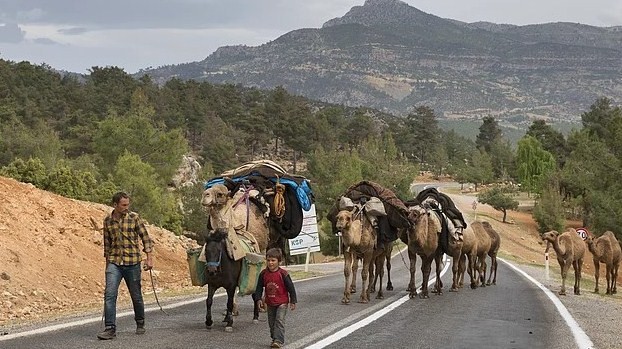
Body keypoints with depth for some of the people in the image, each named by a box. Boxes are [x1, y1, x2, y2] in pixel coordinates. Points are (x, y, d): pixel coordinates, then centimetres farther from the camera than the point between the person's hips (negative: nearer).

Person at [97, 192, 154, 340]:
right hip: (114, 263, 1)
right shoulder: (107, 220, 5)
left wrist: (149, 258, -5)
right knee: (109, 294, -12)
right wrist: (107, 261, 17)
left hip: (132, 263, -1)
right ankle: (110, 328, -11)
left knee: (136, 296, 9)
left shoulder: (134, 218, -3)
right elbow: (107, 243, 14)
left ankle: (140, 324, 30)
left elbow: (145, 238, 0)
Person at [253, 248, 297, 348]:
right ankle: (274, 339, 23)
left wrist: (293, 301, -7)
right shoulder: (263, 273, -4)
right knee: (271, 323, 11)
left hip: (282, 302, -5)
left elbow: (290, 287, -9)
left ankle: (278, 340, -14)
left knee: (279, 321, -12)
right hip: (270, 303, 5)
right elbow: (259, 287, 6)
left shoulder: (283, 274, -15)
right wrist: (258, 299, -2)